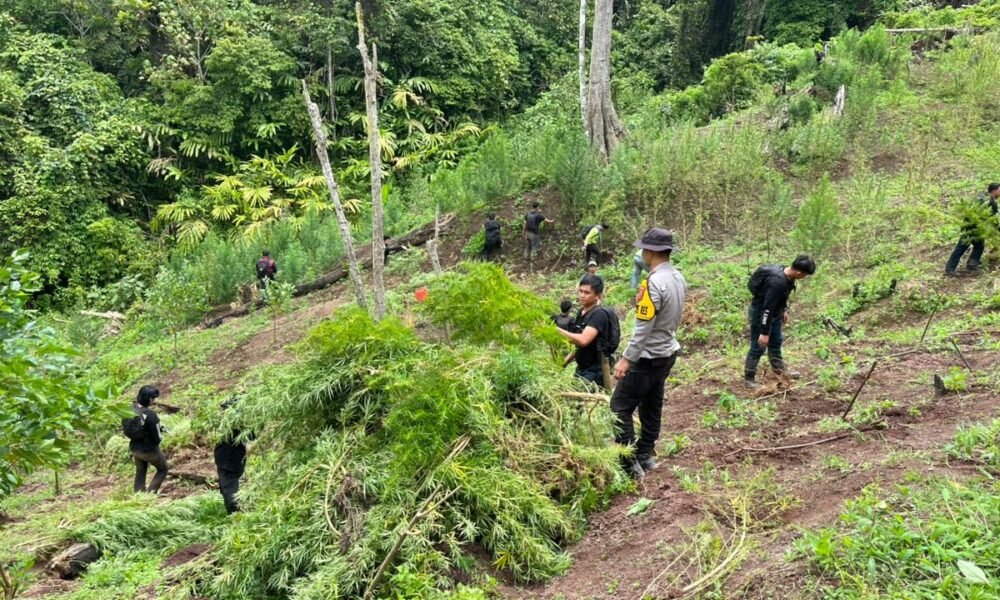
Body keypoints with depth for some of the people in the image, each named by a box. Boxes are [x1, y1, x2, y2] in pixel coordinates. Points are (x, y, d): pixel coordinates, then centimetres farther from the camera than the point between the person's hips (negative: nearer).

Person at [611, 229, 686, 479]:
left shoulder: (654, 283, -25)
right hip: (667, 352, 9)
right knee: (651, 405, 18)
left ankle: (630, 463, 0)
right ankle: (646, 455, 29)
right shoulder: (678, 278, 3)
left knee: (620, 407, -2)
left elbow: (643, 329, -24)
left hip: (648, 357, -9)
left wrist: (626, 359, -20)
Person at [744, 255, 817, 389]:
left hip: (774, 312, 9)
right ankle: (748, 378, 16)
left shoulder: (787, 275, -9)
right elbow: (767, 309, -34)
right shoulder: (777, 282, -37)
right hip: (760, 313, -9)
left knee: (776, 342, 25)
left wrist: (784, 310, 25)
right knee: (758, 347, 2)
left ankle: (779, 369, 44)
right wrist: (764, 332, -29)